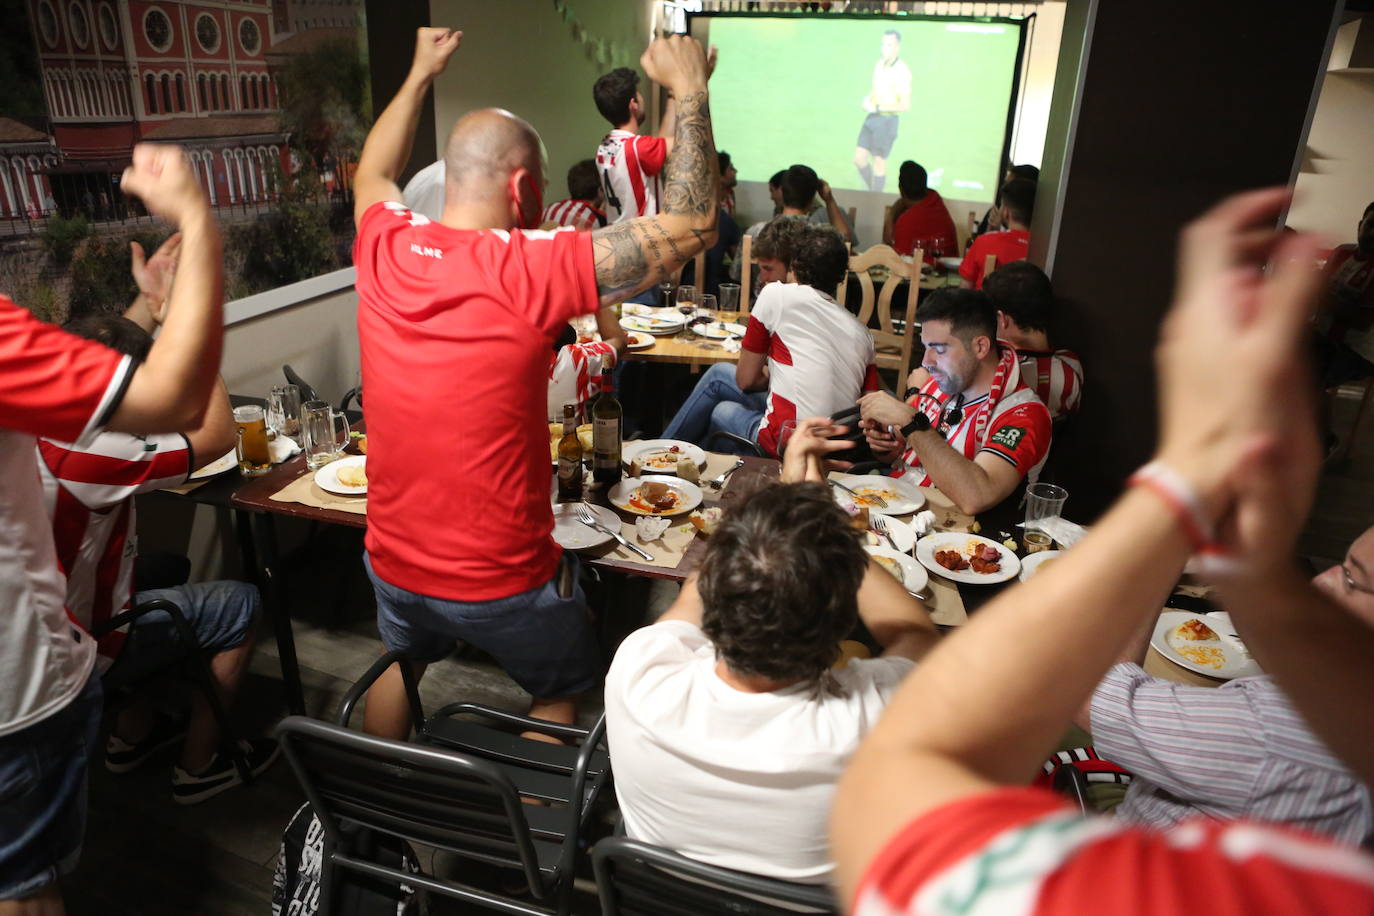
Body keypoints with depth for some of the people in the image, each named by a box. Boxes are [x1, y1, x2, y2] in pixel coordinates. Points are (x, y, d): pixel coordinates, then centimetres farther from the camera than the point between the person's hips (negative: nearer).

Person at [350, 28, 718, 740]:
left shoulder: (385, 247, -8)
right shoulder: (530, 270, -25)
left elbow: (372, 174, 17)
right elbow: (691, 225, -20)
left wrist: (419, 75, 26)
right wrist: (689, 90, -10)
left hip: (393, 557, 6)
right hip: (502, 579, -6)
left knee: (401, 662, 35)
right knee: (560, 693, 24)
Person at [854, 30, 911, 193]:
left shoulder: (903, 71, -17)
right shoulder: (879, 64, 8)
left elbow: (906, 106, -20)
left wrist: (877, 108, -21)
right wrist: (867, 99, -3)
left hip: (887, 122, -7)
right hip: (871, 119, 7)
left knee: (878, 163, 2)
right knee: (859, 159, 4)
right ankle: (872, 191, 27)